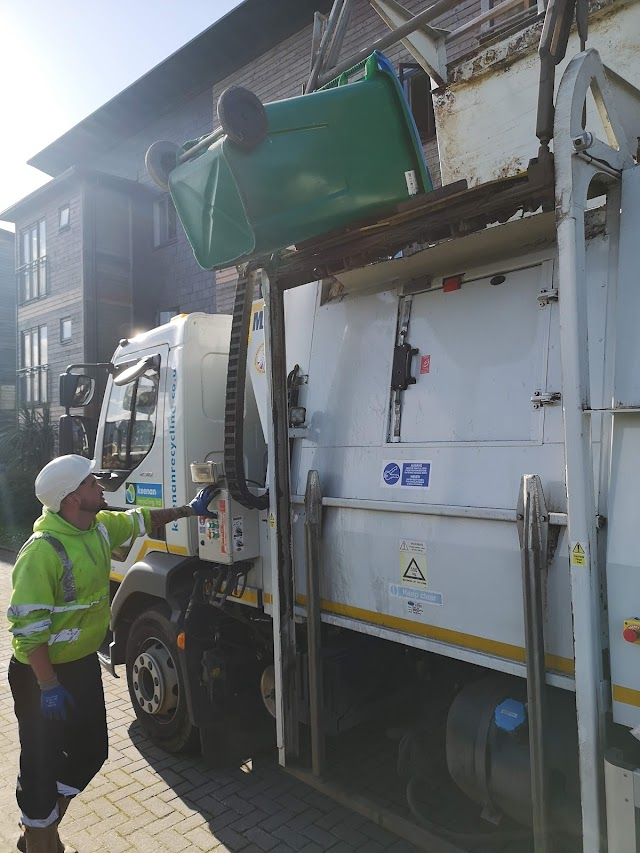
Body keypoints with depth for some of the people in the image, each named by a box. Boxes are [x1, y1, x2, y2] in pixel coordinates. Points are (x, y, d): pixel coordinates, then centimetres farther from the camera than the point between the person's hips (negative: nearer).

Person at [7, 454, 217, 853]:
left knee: (91, 751, 17)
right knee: (44, 764, 9)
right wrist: (48, 686, -23)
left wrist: (189, 510, 20)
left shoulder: (101, 526, -2)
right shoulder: (43, 550, -27)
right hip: (43, 672, -8)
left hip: (84, 663, 8)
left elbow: (140, 520, 17)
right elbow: (27, 626, -26)